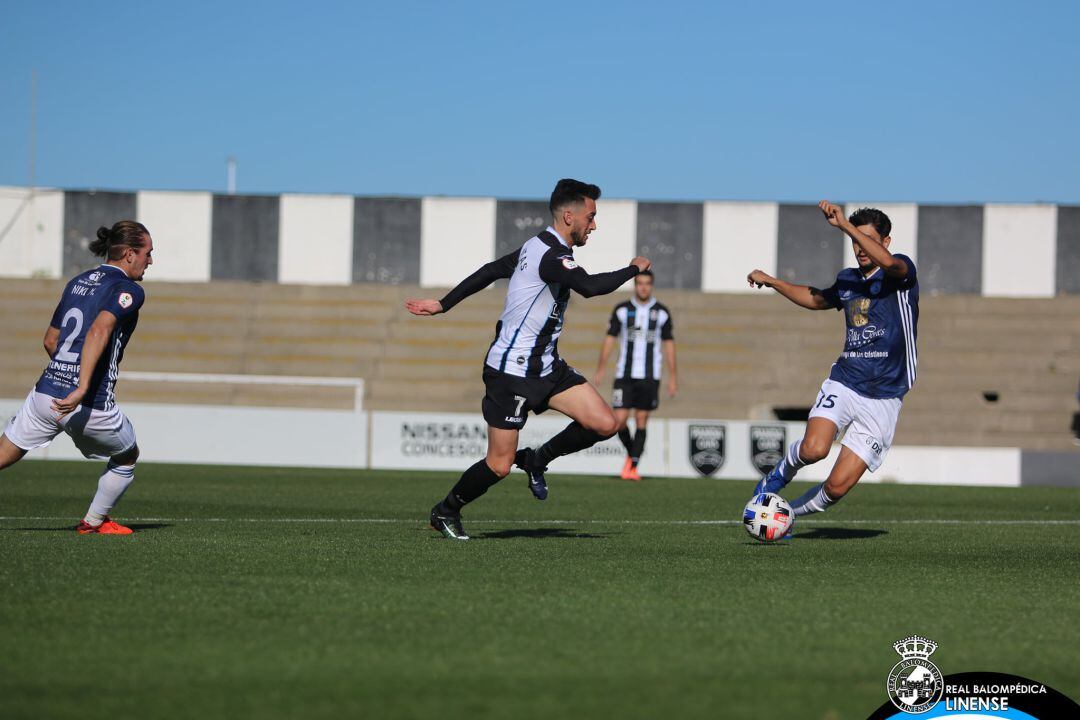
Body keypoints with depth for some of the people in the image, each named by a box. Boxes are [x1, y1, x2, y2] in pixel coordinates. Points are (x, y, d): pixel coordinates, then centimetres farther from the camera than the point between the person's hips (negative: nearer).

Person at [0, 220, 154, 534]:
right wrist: (82, 388, -30)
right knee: (127, 458, 23)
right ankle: (94, 522, 29)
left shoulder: (77, 282, 16)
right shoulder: (128, 289, -6)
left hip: (45, 392, 5)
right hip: (91, 403, -5)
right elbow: (98, 330, -24)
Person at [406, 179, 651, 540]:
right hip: (513, 371, -10)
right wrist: (633, 269, -19)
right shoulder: (551, 255, -21)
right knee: (500, 466, -3)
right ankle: (446, 511, 21)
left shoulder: (538, 248, 10)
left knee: (604, 423, -5)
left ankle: (537, 459, 16)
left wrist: (442, 304, 23)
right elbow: (590, 286, -36)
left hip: (545, 366, 10)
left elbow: (490, 270, 17)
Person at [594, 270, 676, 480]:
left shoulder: (662, 312, 4)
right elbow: (610, 339, 5)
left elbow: (668, 344, 9)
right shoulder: (622, 310, 3)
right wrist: (601, 369, -4)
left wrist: (672, 377, 5)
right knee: (619, 419, -7)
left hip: (650, 376, 0)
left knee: (641, 421, 0)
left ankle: (633, 467, 5)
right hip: (625, 374, 0)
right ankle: (631, 453, 21)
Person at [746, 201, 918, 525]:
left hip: (882, 398, -3)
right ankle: (782, 471, 7)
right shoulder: (848, 279, 13)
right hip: (844, 382, 3)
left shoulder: (901, 273, -4)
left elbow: (888, 262, -31)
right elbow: (816, 299, 36)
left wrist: (845, 225, -30)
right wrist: (772, 282, 35)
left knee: (837, 487, -7)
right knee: (813, 449, -27)